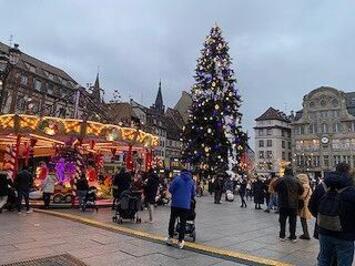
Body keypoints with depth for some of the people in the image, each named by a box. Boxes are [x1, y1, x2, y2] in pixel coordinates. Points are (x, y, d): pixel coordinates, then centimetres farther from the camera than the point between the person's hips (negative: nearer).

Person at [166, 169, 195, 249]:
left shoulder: (177, 178, -3)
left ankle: (170, 237, 18)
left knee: (172, 220, 14)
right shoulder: (191, 181, 7)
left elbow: (170, 189, -4)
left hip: (176, 203, -2)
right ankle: (180, 241, 12)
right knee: (183, 222, 9)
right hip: (186, 205, 2)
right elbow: (193, 194, 13)